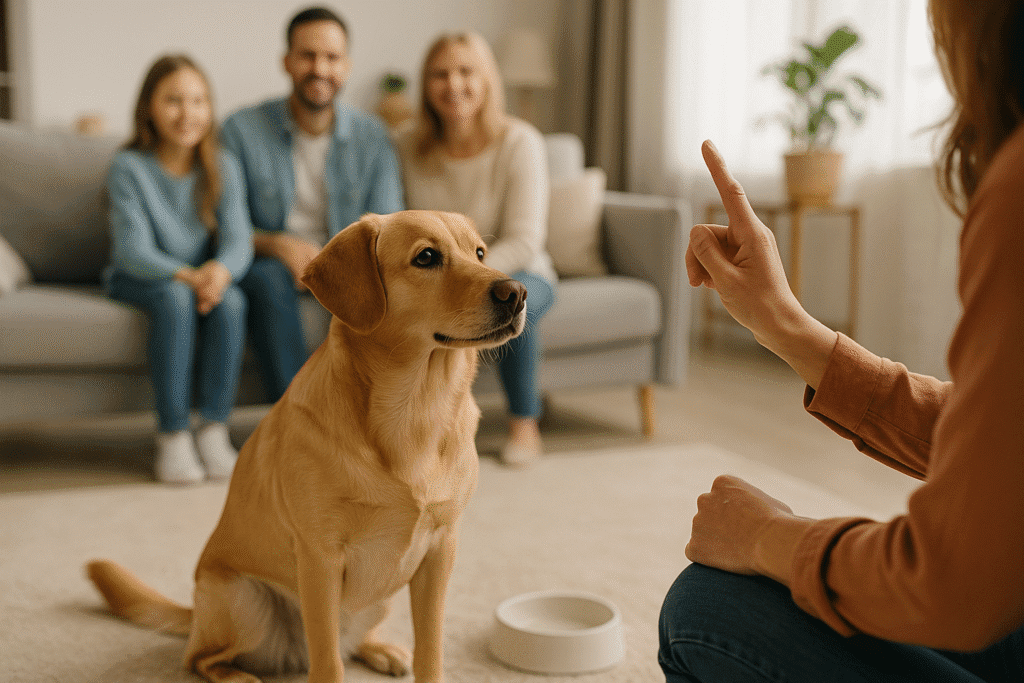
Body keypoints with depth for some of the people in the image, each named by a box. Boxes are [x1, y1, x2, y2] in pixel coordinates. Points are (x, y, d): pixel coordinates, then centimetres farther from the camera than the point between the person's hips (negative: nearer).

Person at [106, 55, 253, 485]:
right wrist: (186, 275, -38)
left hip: (206, 276, 3)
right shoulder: (129, 167, -12)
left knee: (230, 300, -30)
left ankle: (214, 429, -22)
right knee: (176, 298, -35)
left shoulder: (222, 167, -3)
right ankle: (172, 435, -28)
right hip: (137, 277, -2)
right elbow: (134, 248, -19)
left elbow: (238, 238, -14)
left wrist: (220, 270, -38)